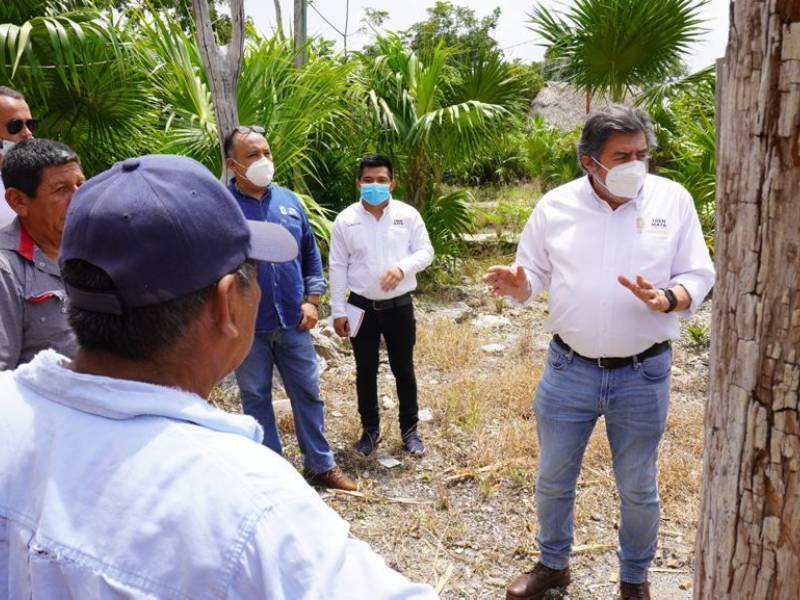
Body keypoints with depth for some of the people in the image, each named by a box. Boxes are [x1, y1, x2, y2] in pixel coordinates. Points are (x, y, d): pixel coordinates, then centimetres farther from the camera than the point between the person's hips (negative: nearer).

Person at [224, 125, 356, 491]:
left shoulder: (289, 201, 5)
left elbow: (310, 254, 11)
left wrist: (312, 301, 2)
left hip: (292, 322, 3)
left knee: (308, 394, 11)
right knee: (256, 400, 11)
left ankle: (320, 465, 27)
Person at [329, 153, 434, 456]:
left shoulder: (408, 215, -4)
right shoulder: (345, 220, -3)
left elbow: (425, 251, -1)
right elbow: (338, 267, -1)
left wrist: (403, 267, -23)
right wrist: (338, 311, -3)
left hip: (399, 305, 0)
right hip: (361, 306, 0)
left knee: (403, 368, 11)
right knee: (365, 370, 12)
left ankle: (409, 429, 26)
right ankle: (370, 428, 29)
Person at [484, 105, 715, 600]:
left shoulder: (673, 199, -5)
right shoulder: (556, 205, -3)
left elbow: (700, 276, -3)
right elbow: (535, 274, 4)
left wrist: (666, 298, -24)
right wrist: (518, 284, -19)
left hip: (643, 375, 0)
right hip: (568, 370, 1)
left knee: (638, 490, 16)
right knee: (553, 480, 15)